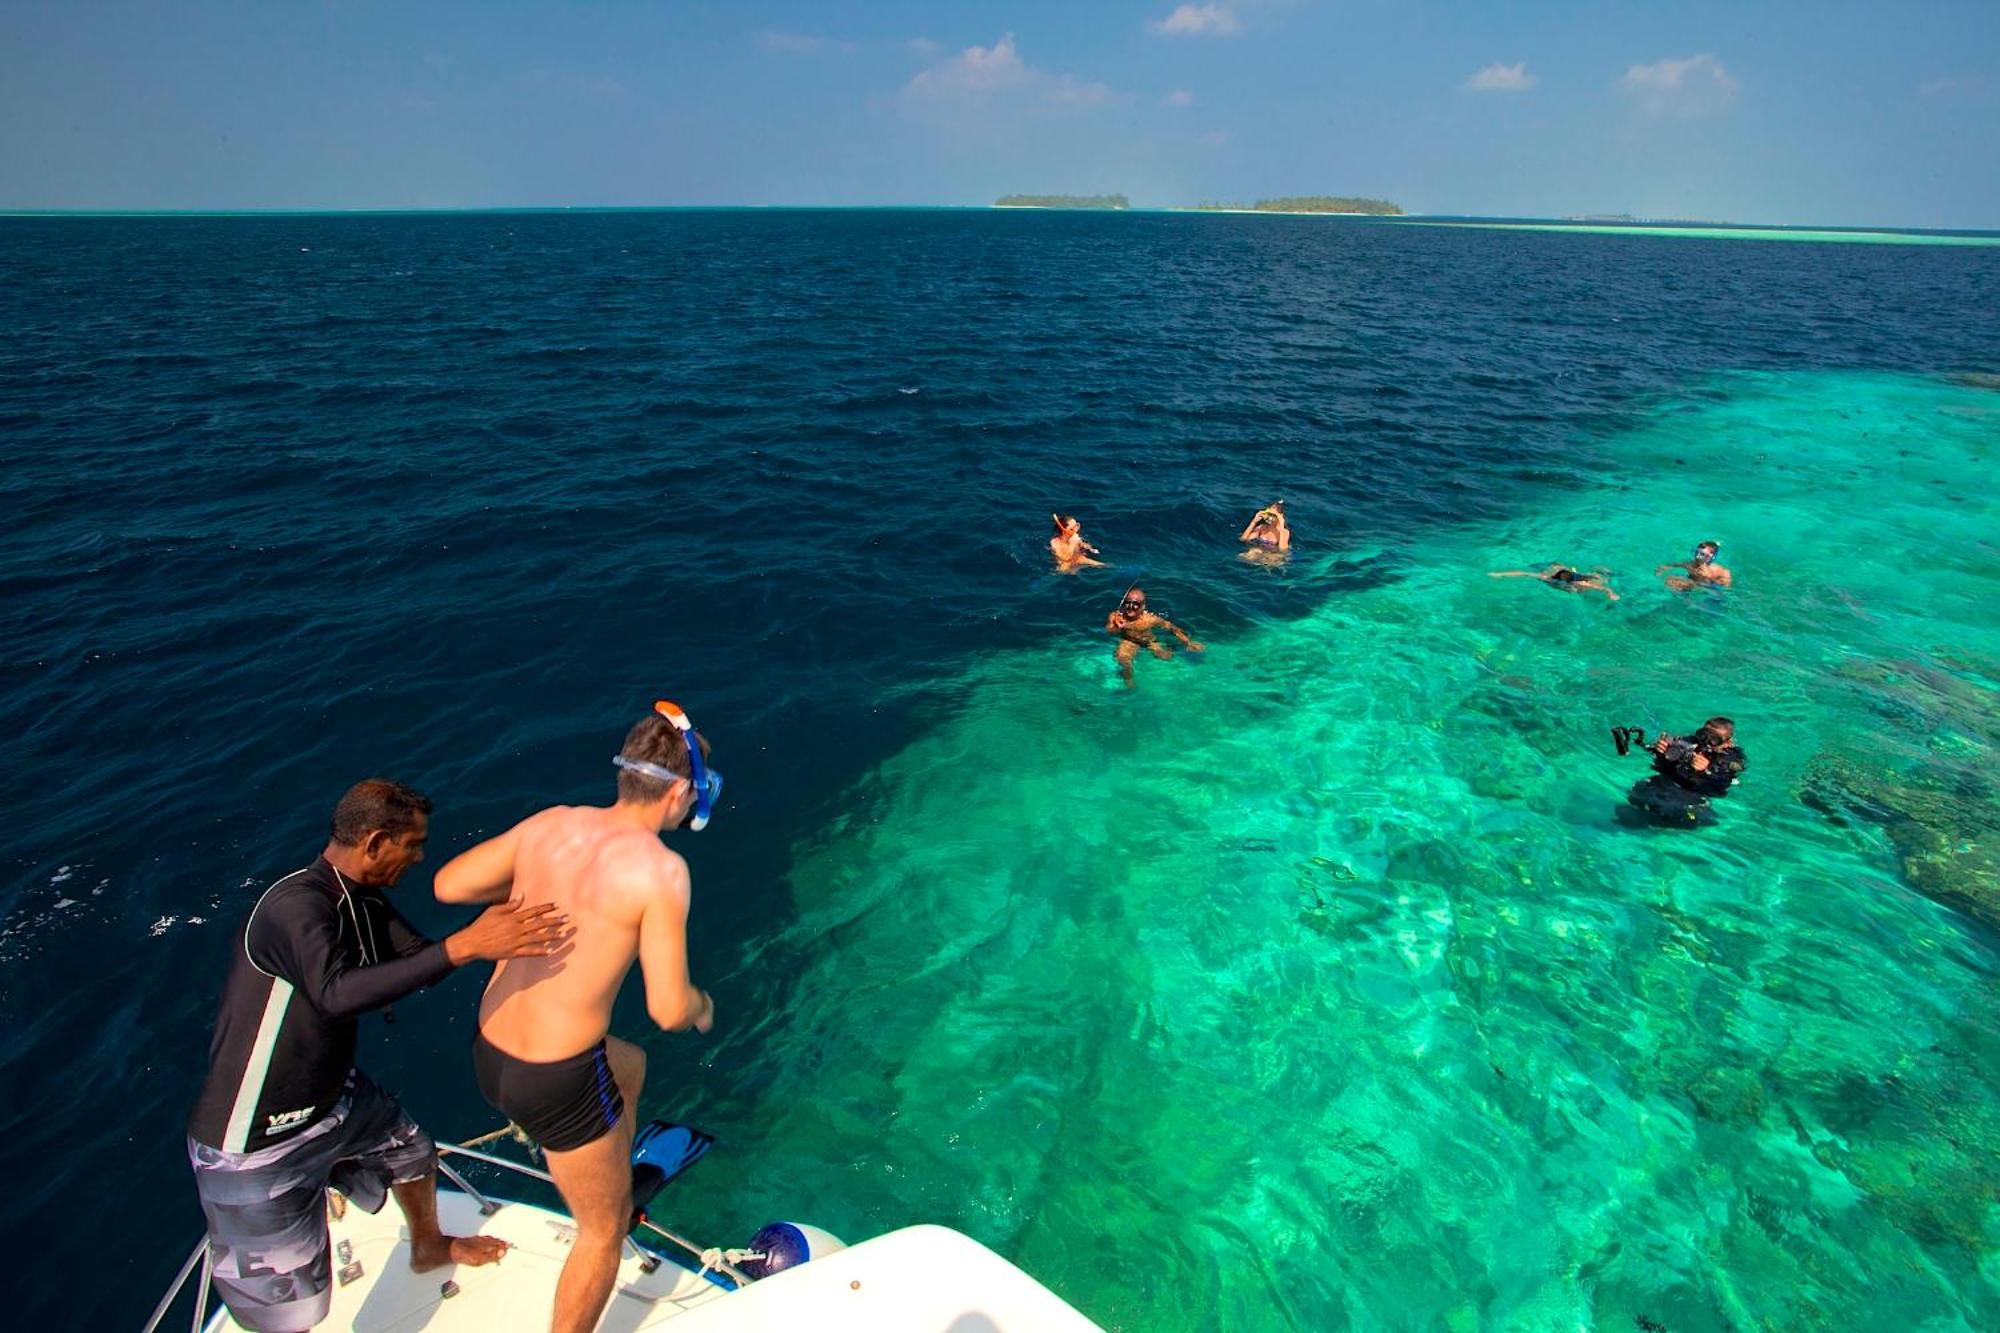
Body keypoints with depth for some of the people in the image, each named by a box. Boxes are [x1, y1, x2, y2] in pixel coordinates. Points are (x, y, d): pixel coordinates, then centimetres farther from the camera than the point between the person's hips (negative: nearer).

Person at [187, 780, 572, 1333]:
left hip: (335, 1096, 9)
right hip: (256, 1142, -9)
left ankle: (430, 1247, 57)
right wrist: (465, 945, -50)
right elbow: (337, 993, -46)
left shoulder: (363, 903, -2)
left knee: (414, 1155, 29)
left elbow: (422, 960, 3)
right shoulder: (296, 904, -30)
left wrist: (504, 915, -8)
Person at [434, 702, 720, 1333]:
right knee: (603, 1231, 18)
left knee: (629, 1065, 34)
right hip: (554, 1081, -7)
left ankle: (618, 1192, 54)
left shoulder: (550, 823, -3)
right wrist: (703, 1005, 3)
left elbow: (448, 884, 7)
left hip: (488, 1053, 7)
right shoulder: (660, 868, -21)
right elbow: (668, 1010, -19)